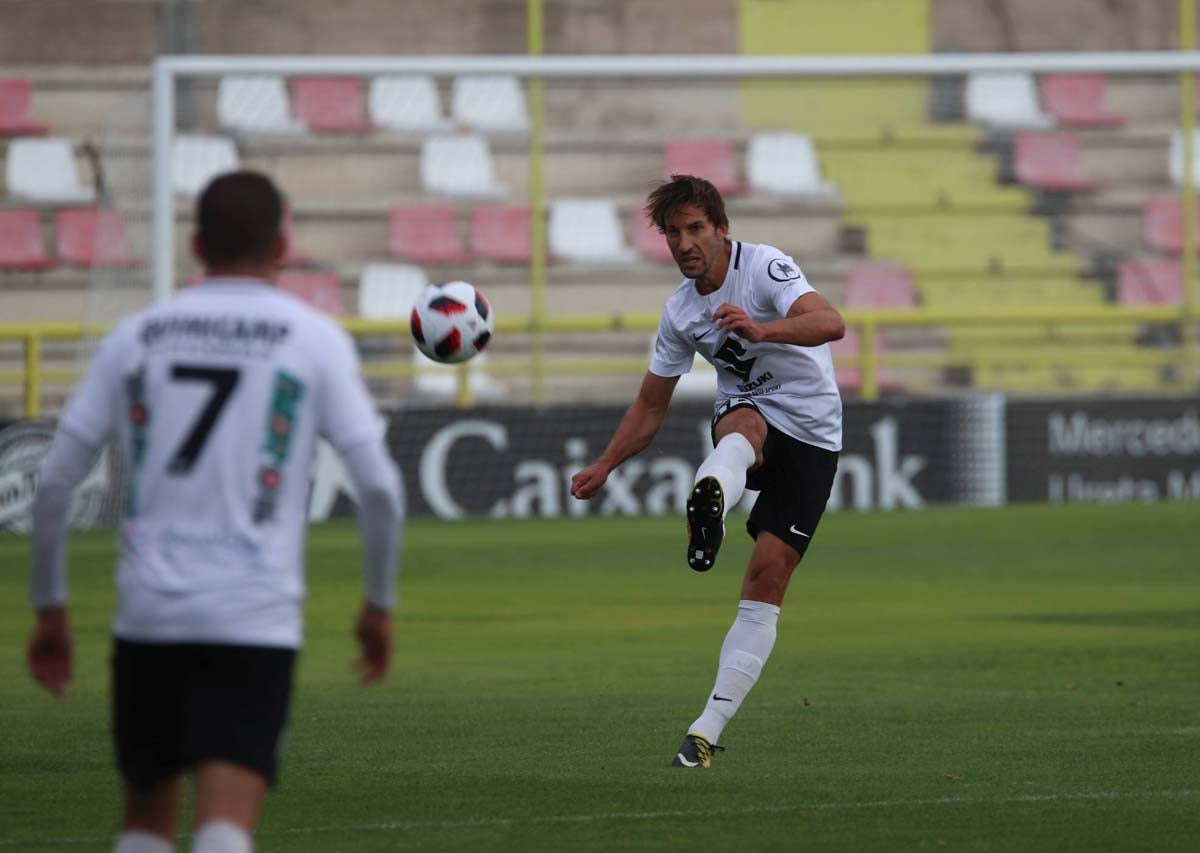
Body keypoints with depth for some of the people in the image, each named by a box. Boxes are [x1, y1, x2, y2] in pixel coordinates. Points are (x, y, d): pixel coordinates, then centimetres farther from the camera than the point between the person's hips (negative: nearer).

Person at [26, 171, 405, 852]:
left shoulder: (134, 338, 9)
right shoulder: (315, 340, 2)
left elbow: (54, 483, 8)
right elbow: (380, 488, -3)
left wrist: (51, 609, 17)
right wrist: (380, 604, 9)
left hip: (147, 616, 3)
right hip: (257, 617, -3)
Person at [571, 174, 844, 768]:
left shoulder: (765, 268, -14)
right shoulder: (680, 311, 4)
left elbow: (829, 323, -34)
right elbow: (650, 407, 16)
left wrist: (761, 329, -51)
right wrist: (603, 468, 6)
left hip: (810, 435, -2)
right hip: (746, 416, 2)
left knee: (768, 578, -12)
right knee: (742, 425, -38)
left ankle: (710, 728, -11)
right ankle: (707, 503, -76)